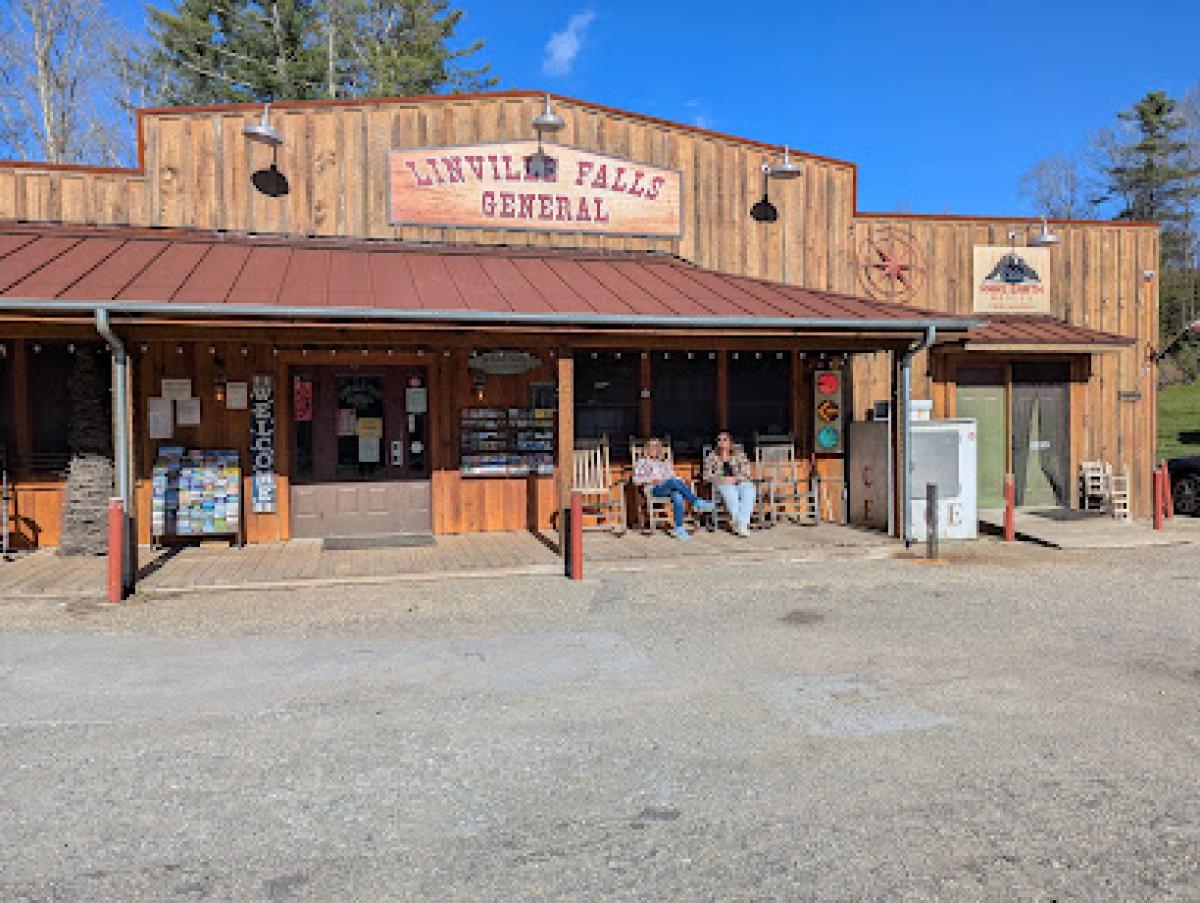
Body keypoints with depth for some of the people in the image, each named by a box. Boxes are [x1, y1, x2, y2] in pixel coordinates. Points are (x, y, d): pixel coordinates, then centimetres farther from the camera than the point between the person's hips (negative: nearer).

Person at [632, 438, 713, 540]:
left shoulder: (666, 462, 29)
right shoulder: (642, 461, 16)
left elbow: (673, 476, 22)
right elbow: (636, 479, 5)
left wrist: (681, 482, -1)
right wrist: (651, 481, -11)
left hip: (670, 489, 3)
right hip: (655, 490, -3)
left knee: (678, 496, -35)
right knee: (673, 481, -35)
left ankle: (679, 528, -39)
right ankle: (696, 502, -36)